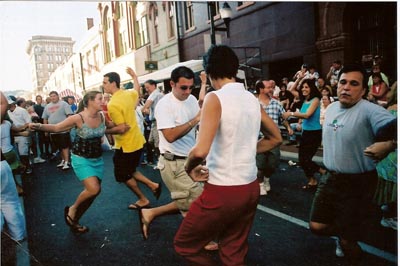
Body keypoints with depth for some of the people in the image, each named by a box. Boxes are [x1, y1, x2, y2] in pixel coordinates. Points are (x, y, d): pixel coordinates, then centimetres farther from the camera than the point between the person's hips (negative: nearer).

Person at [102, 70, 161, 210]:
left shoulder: (112, 105, -23)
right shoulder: (128, 94, 1)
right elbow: (137, 89, 26)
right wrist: (134, 76, 41)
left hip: (126, 145, -9)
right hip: (137, 141, 9)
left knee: (123, 176, 12)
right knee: (129, 171, 25)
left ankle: (143, 200, 23)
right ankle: (153, 185, 20)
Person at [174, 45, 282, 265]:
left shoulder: (215, 98, -15)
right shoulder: (252, 99, 7)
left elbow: (201, 151, -26)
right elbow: (276, 138, 19)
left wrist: (189, 167, -6)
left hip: (222, 191, -7)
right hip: (250, 188, 8)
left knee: (184, 244, 14)